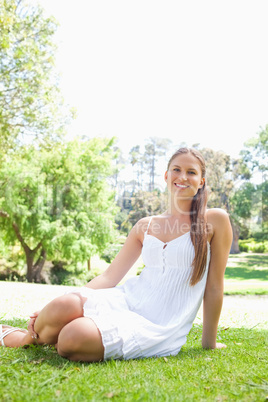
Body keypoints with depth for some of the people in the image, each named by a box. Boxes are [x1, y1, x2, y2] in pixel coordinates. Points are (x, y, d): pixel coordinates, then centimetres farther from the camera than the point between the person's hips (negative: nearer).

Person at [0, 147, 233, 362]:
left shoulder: (215, 221, -1)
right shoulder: (146, 226, 11)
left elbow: (214, 287, 2)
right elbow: (109, 276, 7)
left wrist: (209, 343, 8)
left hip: (160, 326, -3)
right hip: (127, 299, 4)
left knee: (76, 337, -31)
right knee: (63, 306, -29)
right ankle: (30, 337, 5)